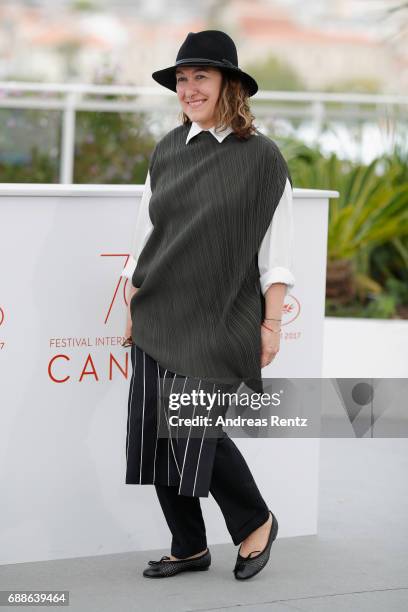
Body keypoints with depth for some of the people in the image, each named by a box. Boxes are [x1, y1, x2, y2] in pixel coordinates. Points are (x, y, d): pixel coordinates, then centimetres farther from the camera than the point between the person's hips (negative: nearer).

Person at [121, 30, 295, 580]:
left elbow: (276, 251, -4)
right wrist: (133, 307, 13)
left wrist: (271, 322, -7)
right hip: (158, 320, 5)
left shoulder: (261, 157, -4)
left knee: (193, 429, -12)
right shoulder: (166, 153, 10)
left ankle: (257, 521, 13)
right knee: (155, 435, 3)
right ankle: (189, 548, 18)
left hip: (219, 323, -5)